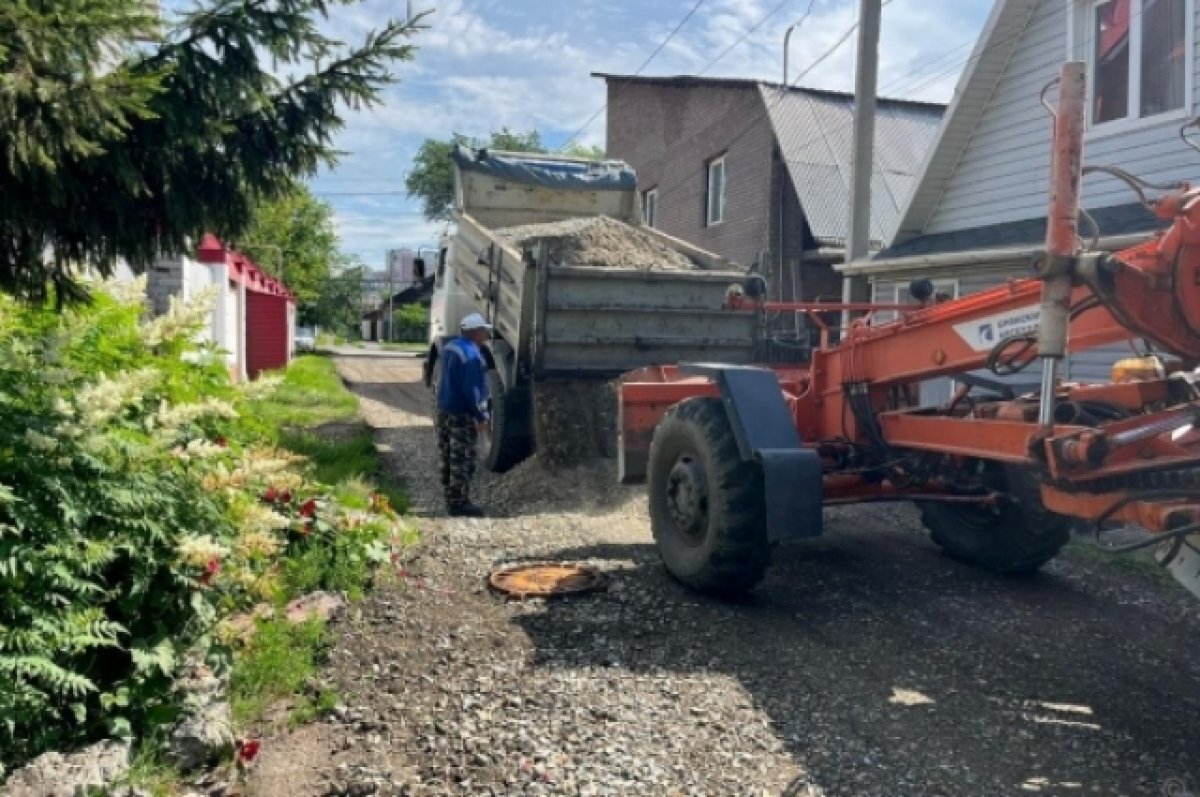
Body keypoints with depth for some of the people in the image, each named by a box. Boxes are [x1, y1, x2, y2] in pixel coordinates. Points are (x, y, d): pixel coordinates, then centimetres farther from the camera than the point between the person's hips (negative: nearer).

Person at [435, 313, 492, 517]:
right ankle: (459, 503, 3)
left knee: (448, 458, 15)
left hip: (444, 410, 10)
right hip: (462, 415, -10)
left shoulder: (450, 347, 11)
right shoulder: (471, 354, -20)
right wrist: (481, 416, -17)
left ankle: (451, 500, 24)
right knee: (462, 461, -2)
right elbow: (471, 389, -23)